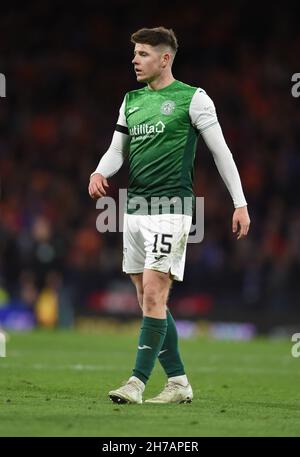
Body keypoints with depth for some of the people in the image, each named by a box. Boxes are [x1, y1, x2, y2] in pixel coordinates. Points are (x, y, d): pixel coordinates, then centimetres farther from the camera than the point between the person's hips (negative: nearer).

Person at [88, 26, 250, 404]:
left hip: (171, 206, -7)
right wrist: (99, 172, -5)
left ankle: (138, 381, -15)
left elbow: (220, 151, -1)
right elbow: (117, 150, 18)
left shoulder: (192, 99, -3)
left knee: (154, 294, -14)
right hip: (134, 207, 7)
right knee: (147, 299, 7)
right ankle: (179, 383, 15)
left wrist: (240, 203, -3)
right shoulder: (131, 101, 16)